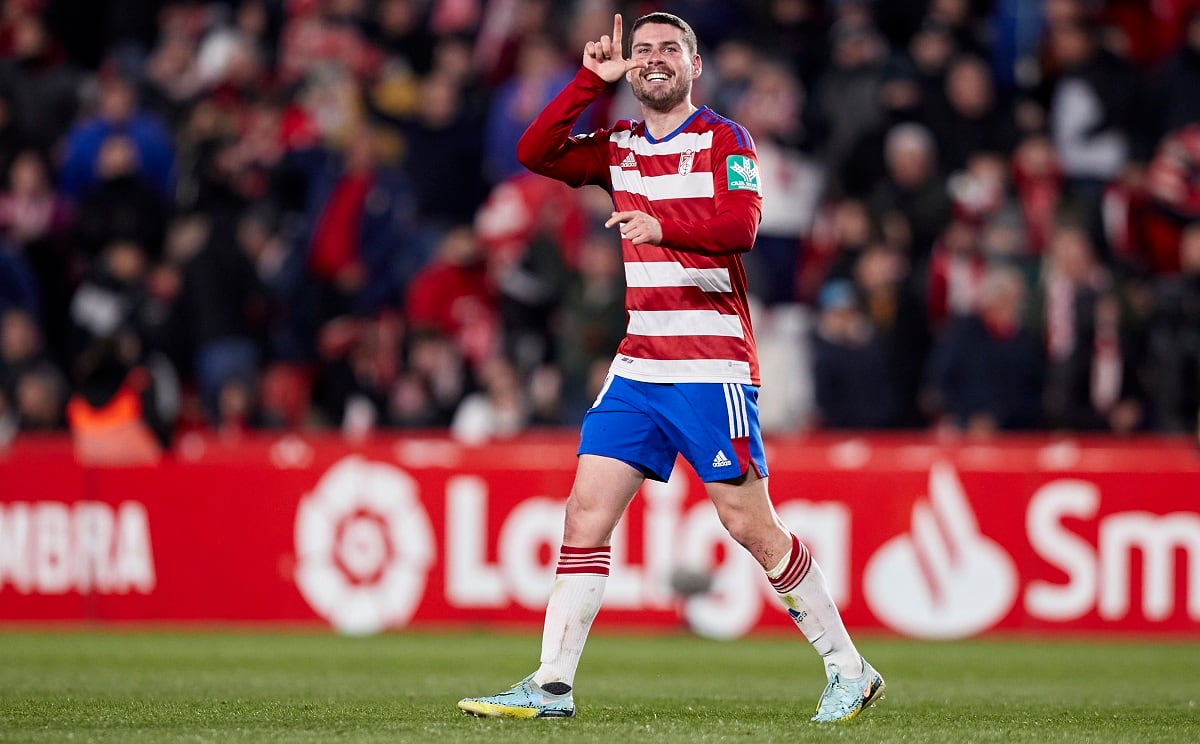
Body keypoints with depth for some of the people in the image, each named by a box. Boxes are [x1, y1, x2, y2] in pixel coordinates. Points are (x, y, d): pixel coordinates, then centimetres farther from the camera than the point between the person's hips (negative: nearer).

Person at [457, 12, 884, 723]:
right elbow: (535, 153, 4)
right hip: (639, 364, 6)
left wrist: (664, 225, -36)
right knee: (587, 511, -2)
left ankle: (850, 669, 5)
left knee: (749, 524, -6)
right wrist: (590, 80, -3)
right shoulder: (621, 145, 14)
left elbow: (740, 224, -19)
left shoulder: (725, 139, -4)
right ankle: (552, 686, -1)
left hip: (713, 365, -6)